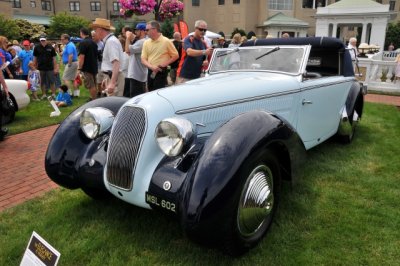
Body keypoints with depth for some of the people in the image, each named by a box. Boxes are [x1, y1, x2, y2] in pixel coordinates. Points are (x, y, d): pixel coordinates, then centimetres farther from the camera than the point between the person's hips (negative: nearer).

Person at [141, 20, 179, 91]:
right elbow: (143, 59, 4)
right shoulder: (146, 43, 7)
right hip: (150, 72, 5)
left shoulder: (166, 41, -6)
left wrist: (165, 63, -14)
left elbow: (175, 56, -2)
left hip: (161, 71, -5)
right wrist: (151, 66, -15)